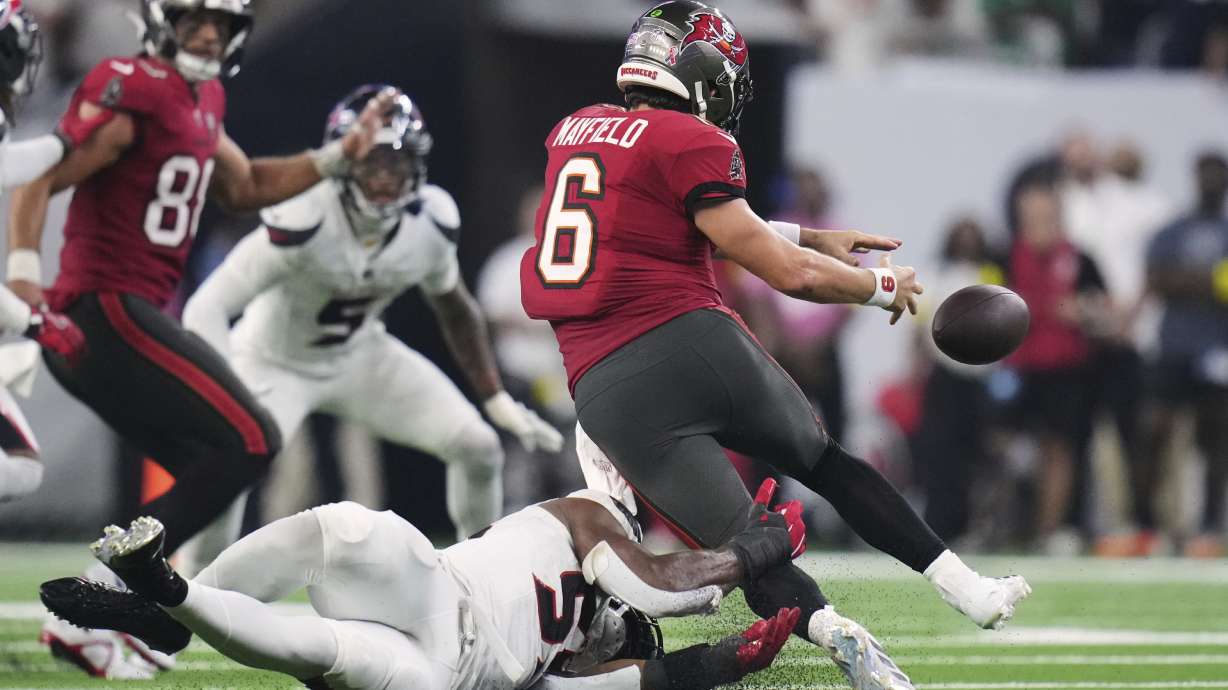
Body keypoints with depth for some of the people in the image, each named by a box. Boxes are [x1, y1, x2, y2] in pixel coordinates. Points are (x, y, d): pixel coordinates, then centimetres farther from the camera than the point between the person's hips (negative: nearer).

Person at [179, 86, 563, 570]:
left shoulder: (432, 223, -18)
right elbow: (206, 309, -36)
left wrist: (497, 400, 5)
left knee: (478, 448, -4)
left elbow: (454, 308, 4)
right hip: (275, 361, -5)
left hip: (360, 356, 5)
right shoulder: (304, 223, -36)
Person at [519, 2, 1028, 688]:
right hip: (693, 345, -4)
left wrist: (816, 239, 31)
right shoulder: (692, 144, -2)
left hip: (608, 392, 4)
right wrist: (884, 286, 16)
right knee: (829, 462, 21)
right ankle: (966, 586, 18)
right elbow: (789, 273, -1)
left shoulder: (574, 131, 19)